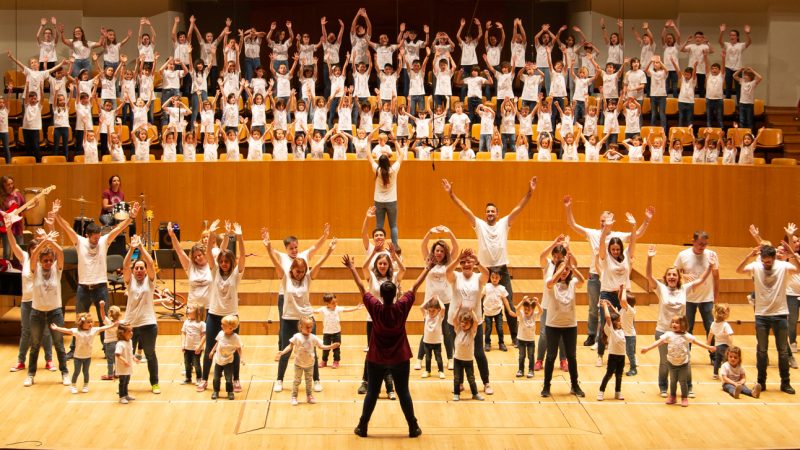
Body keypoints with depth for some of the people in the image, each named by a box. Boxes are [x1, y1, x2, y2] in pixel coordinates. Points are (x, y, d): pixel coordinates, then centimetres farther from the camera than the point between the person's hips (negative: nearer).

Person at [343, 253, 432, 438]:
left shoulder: (375, 308, -16)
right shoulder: (402, 307, -15)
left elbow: (362, 288, -7)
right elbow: (414, 287, -5)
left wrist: (352, 267, 2)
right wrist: (427, 268, 6)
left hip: (376, 359, 0)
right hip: (400, 358, 0)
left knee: (372, 393, 10)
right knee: (403, 393, 8)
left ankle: (362, 427, 16)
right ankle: (413, 428, 13)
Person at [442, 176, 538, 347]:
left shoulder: (504, 223, 4)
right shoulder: (479, 225, 4)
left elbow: (519, 208, -3)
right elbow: (465, 209, -2)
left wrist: (529, 193, -15)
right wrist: (451, 194, -9)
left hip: (502, 270, 0)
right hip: (485, 270, 0)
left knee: (509, 304, 3)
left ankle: (515, 337, 11)